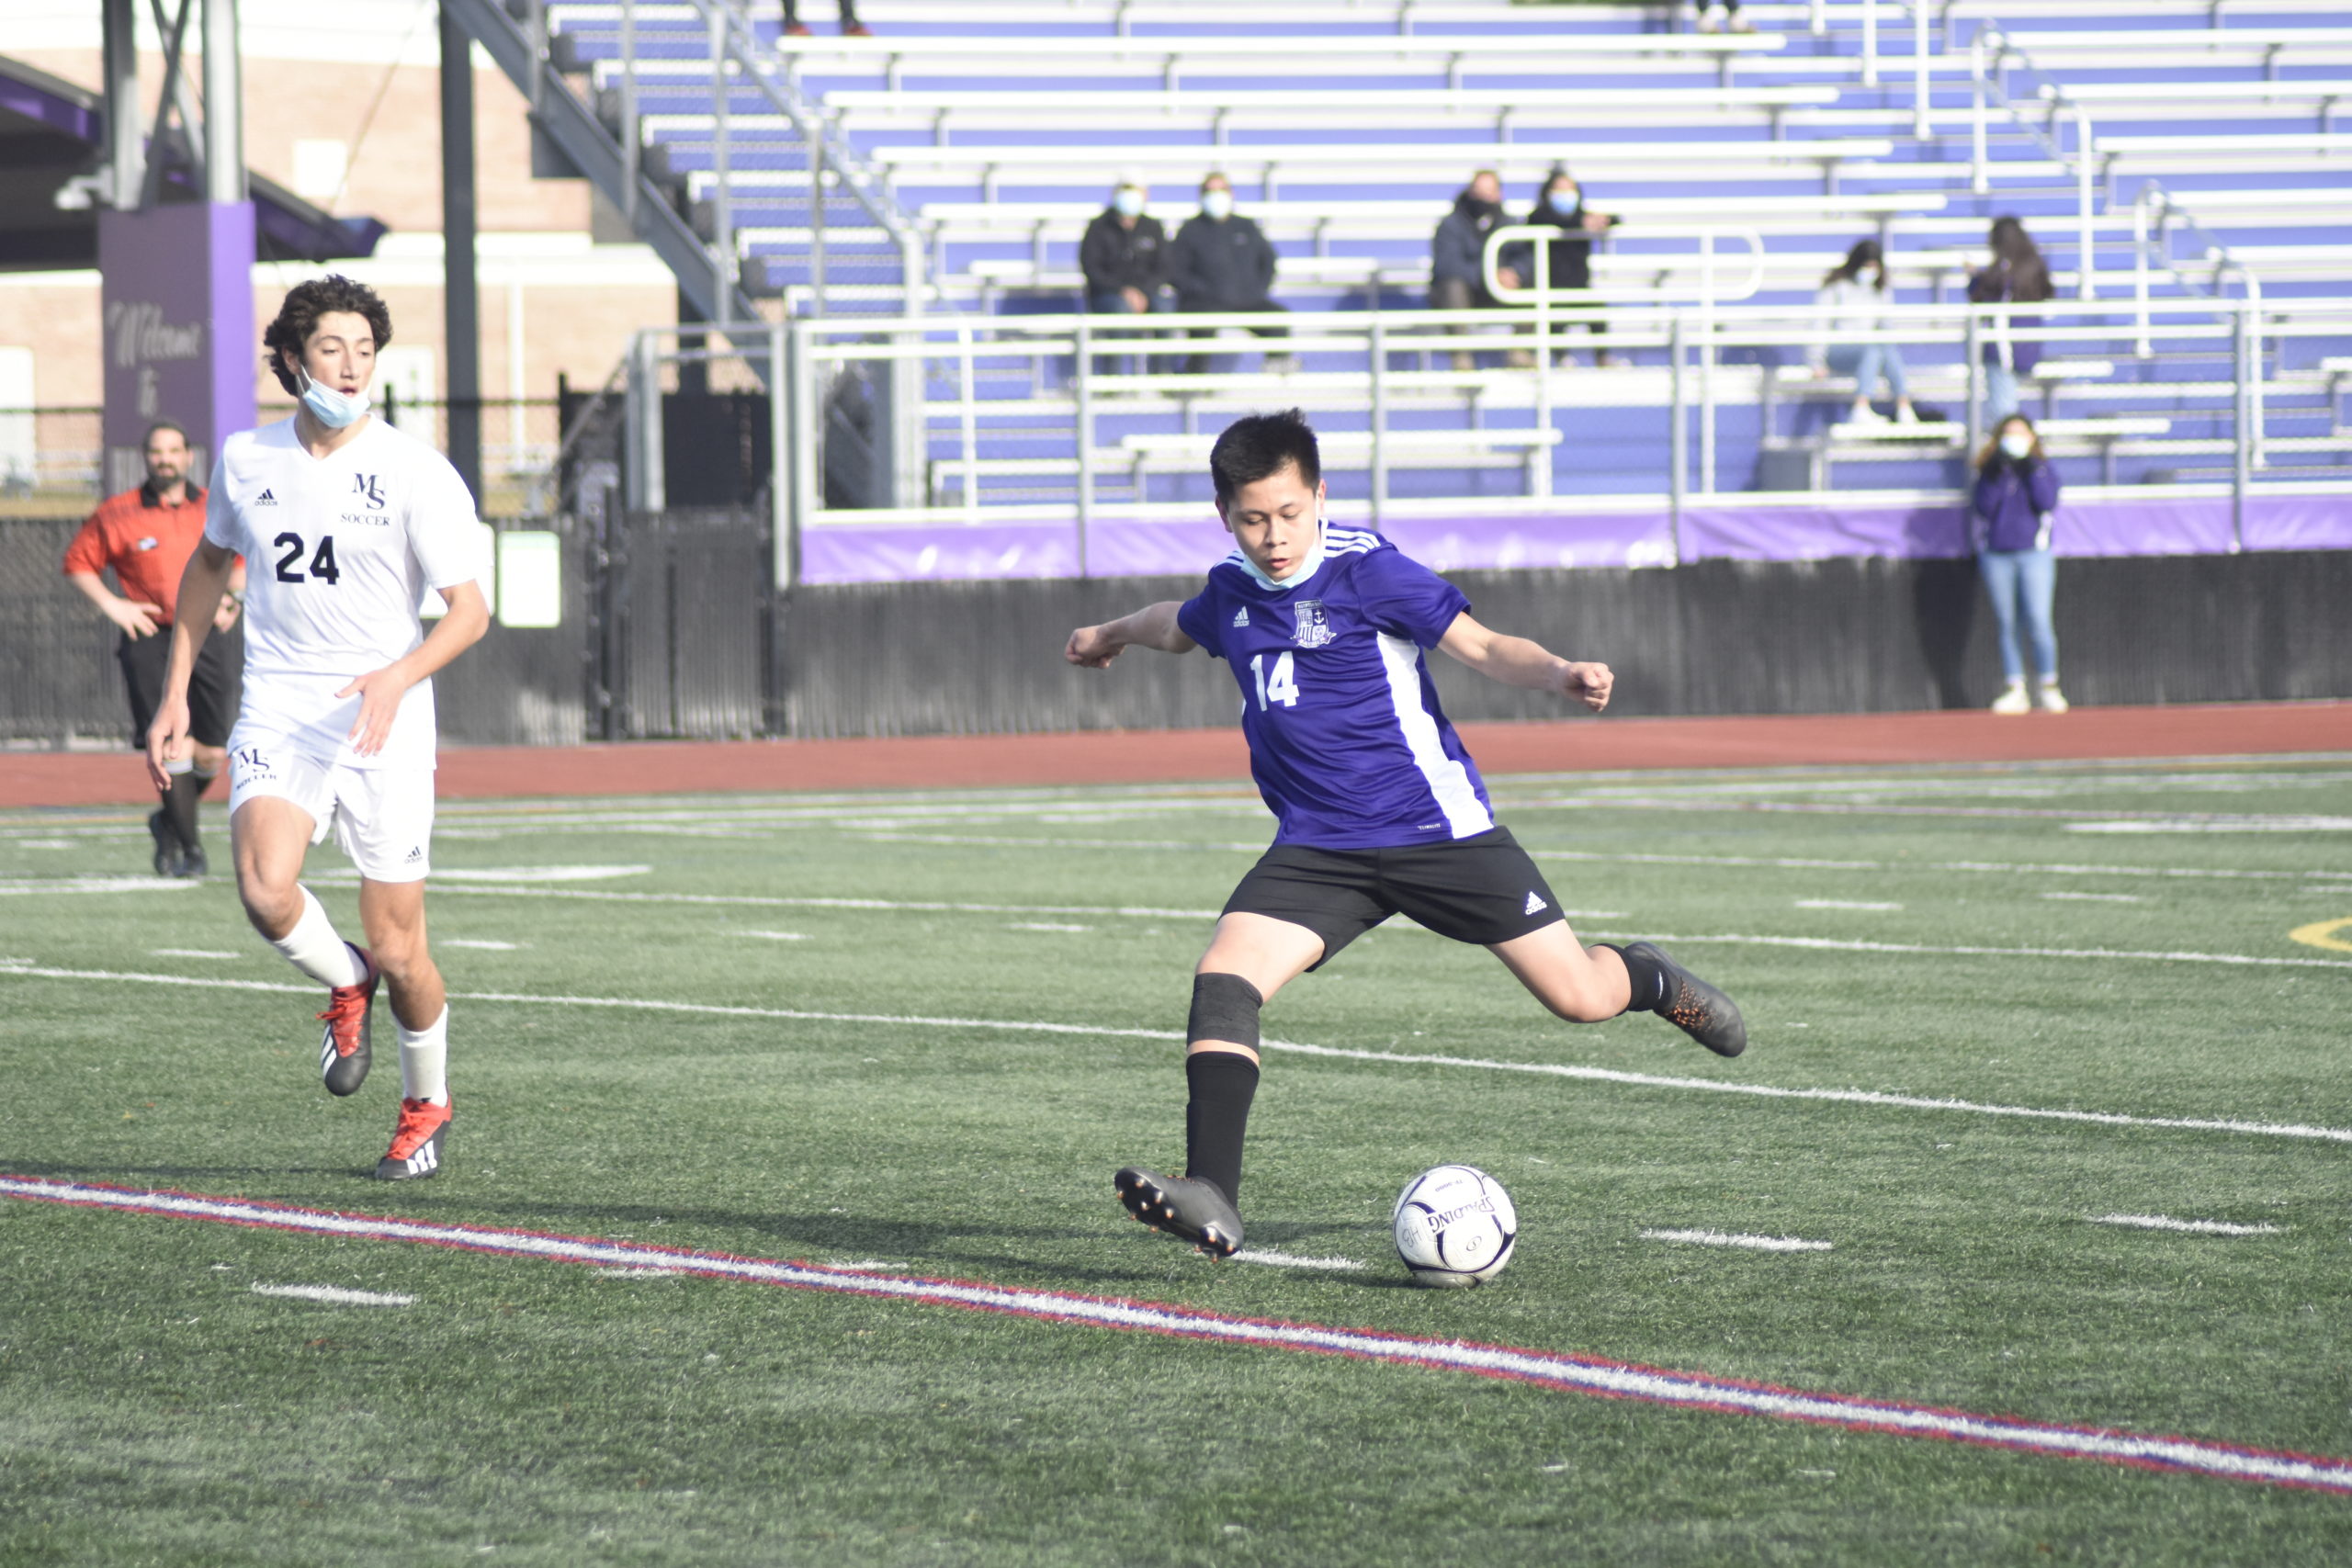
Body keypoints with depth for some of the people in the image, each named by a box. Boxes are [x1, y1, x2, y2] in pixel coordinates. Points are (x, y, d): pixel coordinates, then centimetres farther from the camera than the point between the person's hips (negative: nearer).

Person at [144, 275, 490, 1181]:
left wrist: (397, 676, -26)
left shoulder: (415, 474, -7)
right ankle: (343, 984, 8)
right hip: (277, 714, 2)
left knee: (397, 953, 0)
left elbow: (470, 611, -8)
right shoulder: (245, 460, 4)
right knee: (266, 892, -26)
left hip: (383, 723, -2)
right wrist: (176, 693, 18)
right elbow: (210, 563, 23)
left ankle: (425, 1104, 29)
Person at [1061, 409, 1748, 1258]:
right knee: (1222, 979, -20)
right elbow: (1183, 623, 31)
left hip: (1436, 829, -4)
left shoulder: (1365, 569, -13)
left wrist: (1560, 675, -38)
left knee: (1577, 996, -3)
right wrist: (1113, 634, 51)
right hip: (1317, 848, 4)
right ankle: (1211, 1200, -27)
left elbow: (1482, 646, -18)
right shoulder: (1232, 586, 5)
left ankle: (1649, 980, 35)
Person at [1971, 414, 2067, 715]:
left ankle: (2049, 687, -3)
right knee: (2006, 624, 2)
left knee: (2038, 622, -11)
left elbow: (2048, 503, -8)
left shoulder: (2042, 469, 8)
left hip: (2033, 553, -2)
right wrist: (1996, 476, -12)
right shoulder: (1990, 470, 10)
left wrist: (2031, 473, -13)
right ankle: (2015, 689, 6)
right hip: (1995, 553, 2)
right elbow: (1983, 506, -3)